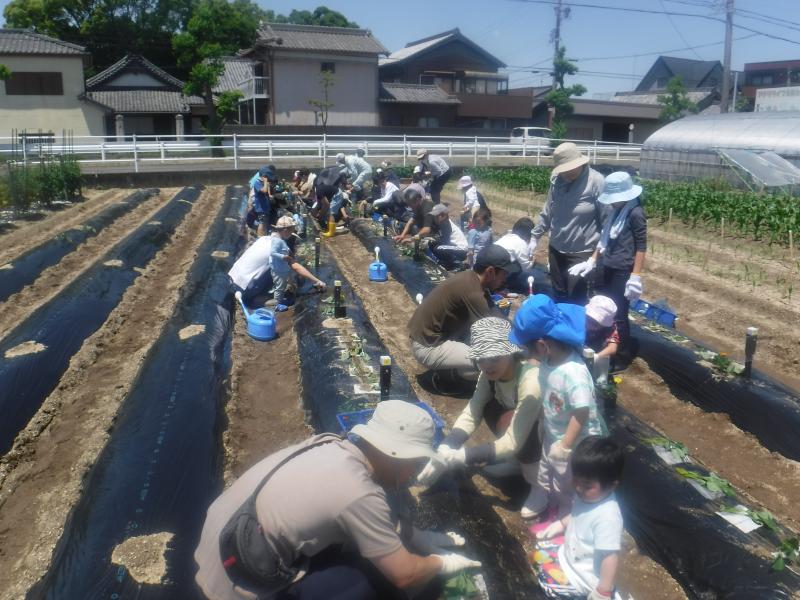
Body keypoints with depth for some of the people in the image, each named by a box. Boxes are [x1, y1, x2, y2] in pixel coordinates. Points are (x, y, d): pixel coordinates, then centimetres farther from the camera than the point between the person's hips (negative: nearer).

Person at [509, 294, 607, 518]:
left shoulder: (574, 373, -39)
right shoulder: (549, 359, -13)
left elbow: (582, 413, -34)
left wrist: (565, 446, -26)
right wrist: (542, 417, 12)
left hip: (574, 443, -8)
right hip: (553, 434, 8)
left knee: (565, 483, 17)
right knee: (545, 470, 30)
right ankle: (544, 500, 56)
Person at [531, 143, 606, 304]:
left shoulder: (596, 182, -16)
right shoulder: (557, 181, -1)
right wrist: (535, 236, 12)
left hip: (581, 253, -5)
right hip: (556, 249, 5)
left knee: (576, 300, 3)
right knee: (559, 296, 19)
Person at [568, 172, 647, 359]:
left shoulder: (635, 213, -14)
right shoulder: (616, 211, 9)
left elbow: (641, 247, -15)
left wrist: (635, 277, -18)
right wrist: (591, 261, 15)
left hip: (622, 272, -8)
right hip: (605, 268, 8)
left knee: (618, 315, 2)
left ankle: (624, 355, 19)